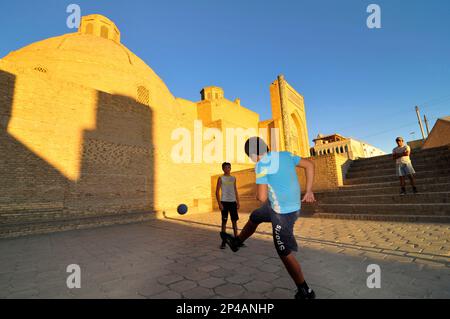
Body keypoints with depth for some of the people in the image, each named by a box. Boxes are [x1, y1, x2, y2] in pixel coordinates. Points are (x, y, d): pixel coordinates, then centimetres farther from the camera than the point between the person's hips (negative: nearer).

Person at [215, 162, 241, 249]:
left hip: (233, 202, 4)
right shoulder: (221, 178, -1)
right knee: (224, 221, 2)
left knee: (234, 221, 8)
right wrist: (219, 203, -11)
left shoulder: (233, 178, 11)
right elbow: (217, 191, -4)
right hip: (224, 202, -3)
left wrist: (238, 202, 8)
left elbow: (235, 191, 14)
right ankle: (224, 241, 11)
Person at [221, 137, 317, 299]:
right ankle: (236, 241, 46)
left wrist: (258, 194, 2)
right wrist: (308, 191, 11)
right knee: (254, 216, 24)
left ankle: (305, 292, 28)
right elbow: (309, 165, 8)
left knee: (285, 253, 10)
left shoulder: (262, 165, -20)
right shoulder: (285, 155, 2)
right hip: (292, 205, 9)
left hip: (283, 212, -9)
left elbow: (262, 197, -23)